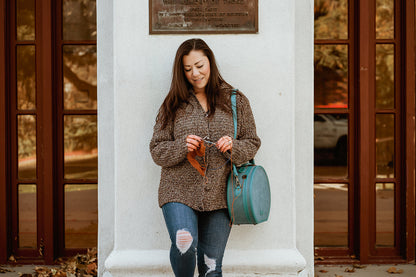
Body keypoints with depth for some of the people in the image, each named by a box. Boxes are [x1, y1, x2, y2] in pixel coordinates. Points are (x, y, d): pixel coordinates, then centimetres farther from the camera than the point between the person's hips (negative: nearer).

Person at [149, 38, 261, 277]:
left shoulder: (236, 101, 9)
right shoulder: (173, 105, 7)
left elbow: (252, 143, 10)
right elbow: (157, 150, 5)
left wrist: (233, 147, -11)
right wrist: (182, 147, -14)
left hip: (219, 196, 1)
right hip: (180, 192, -1)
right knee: (185, 244, -24)